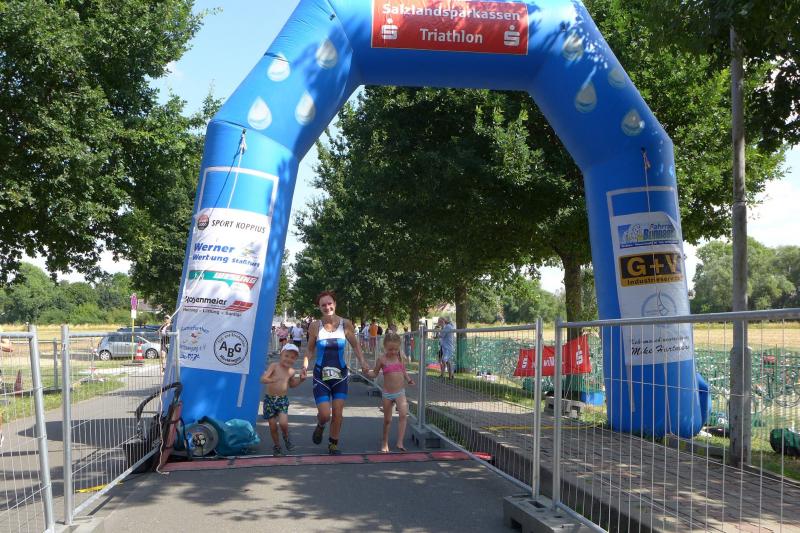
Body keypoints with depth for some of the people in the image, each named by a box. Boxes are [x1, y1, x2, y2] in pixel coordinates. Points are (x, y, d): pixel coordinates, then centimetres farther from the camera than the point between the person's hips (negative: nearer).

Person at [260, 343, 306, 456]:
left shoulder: (291, 371, 4)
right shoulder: (274, 366, -8)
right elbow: (263, 379, -18)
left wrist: (300, 380, 5)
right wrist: (271, 380, -38)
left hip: (283, 400, 2)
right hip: (270, 399, -1)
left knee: (283, 422, -18)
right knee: (272, 426, 2)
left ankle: (286, 437, 13)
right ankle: (276, 445, 24)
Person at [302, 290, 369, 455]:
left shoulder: (346, 324, -6)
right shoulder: (315, 326, -7)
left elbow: (355, 345, 6)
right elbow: (310, 349, 3)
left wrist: (362, 361, -9)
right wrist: (305, 365, -13)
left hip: (340, 375, 1)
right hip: (321, 375, -1)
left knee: (338, 413, 1)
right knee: (325, 414, -8)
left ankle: (333, 444, 24)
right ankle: (320, 426, 30)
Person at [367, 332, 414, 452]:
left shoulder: (400, 357, 1)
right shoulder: (382, 359, -7)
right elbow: (375, 373, 2)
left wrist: (408, 380, -1)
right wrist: (367, 372, -19)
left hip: (400, 392, 1)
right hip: (387, 394, -1)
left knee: (403, 414, -21)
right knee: (387, 420, 10)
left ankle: (399, 442, -20)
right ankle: (385, 443, 29)